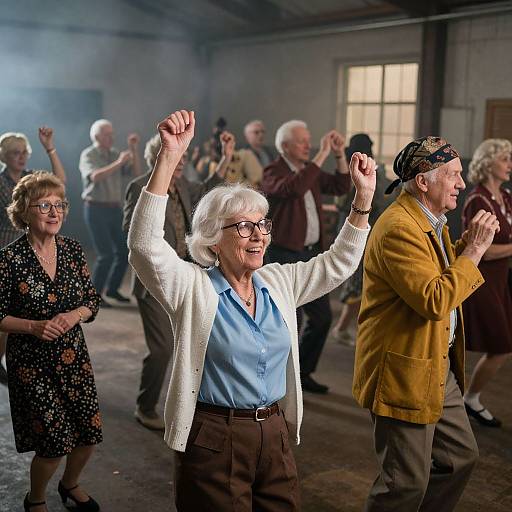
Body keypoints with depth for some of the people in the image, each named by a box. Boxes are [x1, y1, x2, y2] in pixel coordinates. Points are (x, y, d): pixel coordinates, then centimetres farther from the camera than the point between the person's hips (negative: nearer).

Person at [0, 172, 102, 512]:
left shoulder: (72, 249, -1)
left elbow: (93, 300, 6)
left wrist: (74, 315, -13)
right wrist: (34, 326, -21)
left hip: (74, 356, 4)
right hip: (33, 362, -4)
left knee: (90, 433, 8)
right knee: (55, 442, -2)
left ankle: (71, 484, 41)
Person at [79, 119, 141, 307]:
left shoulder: (116, 154, 10)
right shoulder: (88, 155, -6)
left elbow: (136, 173, 2)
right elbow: (95, 176, -25)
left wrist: (134, 149, -6)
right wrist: (118, 163, -31)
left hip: (115, 208, 6)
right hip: (96, 208, -6)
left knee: (124, 250, 8)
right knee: (106, 254, -10)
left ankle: (111, 289, 26)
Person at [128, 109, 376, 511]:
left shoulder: (277, 282, 6)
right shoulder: (192, 286, -11)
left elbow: (337, 264, 11)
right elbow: (145, 244, -26)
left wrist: (364, 197, 0)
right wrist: (170, 156, -35)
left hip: (276, 435, 6)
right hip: (215, 442, -5)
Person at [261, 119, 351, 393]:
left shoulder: (310, 170, 13)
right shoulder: (273, 173, -11)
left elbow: (341, 186, 9)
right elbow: (294, 188, -32)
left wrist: (339, 154, -3)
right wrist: (322, 154, -28)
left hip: (312, 252, 8)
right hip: (285, 255, -8)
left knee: (322, 316, 12)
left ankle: (303, 373, 27)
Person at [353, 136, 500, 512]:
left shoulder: (432, 222, 11)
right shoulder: (399, 228, -22)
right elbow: (434, 301, -29)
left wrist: (468, 242, 4)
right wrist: (474, 249, -21)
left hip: (439, 368, 10)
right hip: (405, 374, -10)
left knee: (461, 456, 20)